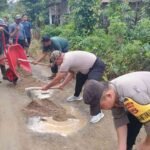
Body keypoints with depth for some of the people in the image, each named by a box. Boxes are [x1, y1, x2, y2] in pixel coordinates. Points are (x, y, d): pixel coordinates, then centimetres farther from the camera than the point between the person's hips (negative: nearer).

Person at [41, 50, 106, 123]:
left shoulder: (66, 61, -26)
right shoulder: (67, 57, 4)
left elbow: (57, 79, -18)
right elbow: (71, 73, 12)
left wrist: (46, 87, -5)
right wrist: (62, 85, 8)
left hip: (97, 65, -11)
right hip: (89, 65, 11)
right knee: (79, 77, 29)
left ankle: (97, 113, -15)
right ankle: (76, 96, 51)